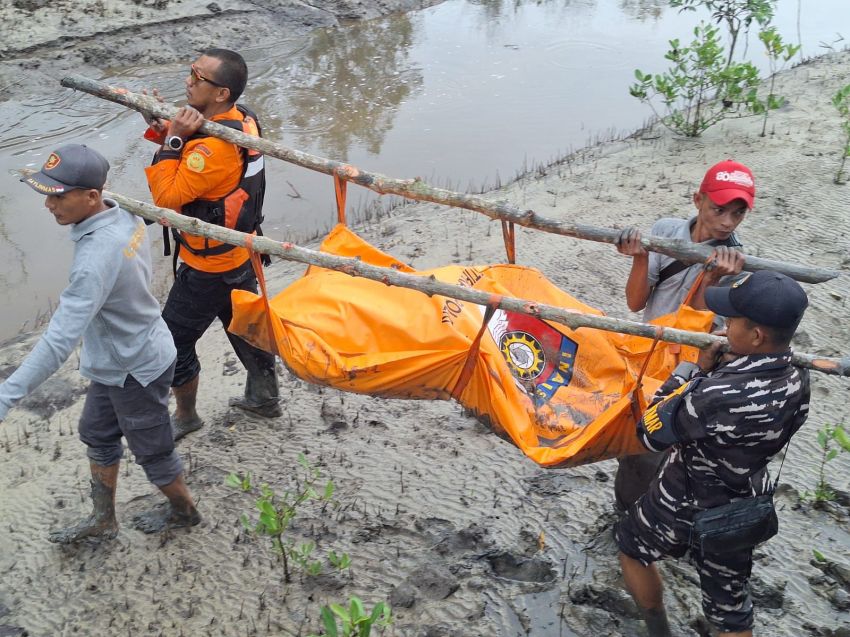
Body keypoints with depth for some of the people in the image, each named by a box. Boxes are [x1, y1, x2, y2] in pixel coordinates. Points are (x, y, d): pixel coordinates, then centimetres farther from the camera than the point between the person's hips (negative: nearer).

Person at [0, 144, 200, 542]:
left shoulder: (97, 255, -36)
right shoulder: (124, 218, -10)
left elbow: (61, 338, -40)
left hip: (135, 371, -9)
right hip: (115, 362, 9)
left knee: (151, 449, 16)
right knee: (97, 435, 24)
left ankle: (184, 510, 43)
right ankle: (103, 519, 44)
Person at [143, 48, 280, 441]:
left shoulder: (214, 147, -32)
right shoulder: (241, 119, -4)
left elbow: (166, 196, -27)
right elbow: (191, 153, 9)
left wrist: (172, 139, -27)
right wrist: (161, 128, -6)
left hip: (209, 267, -9)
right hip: (241, 252, 9)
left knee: (173, 341, 8)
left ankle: (185, 416, 28)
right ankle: (264, 397, 43)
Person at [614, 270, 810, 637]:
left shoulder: (714, 396, -38)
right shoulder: (797, 383, -15)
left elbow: (650, 433, -21)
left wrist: (693, 369, -16)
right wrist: (721, 366, -11)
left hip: (683, 510, -5)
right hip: (742, 516, 5)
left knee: (631, 547, 26)